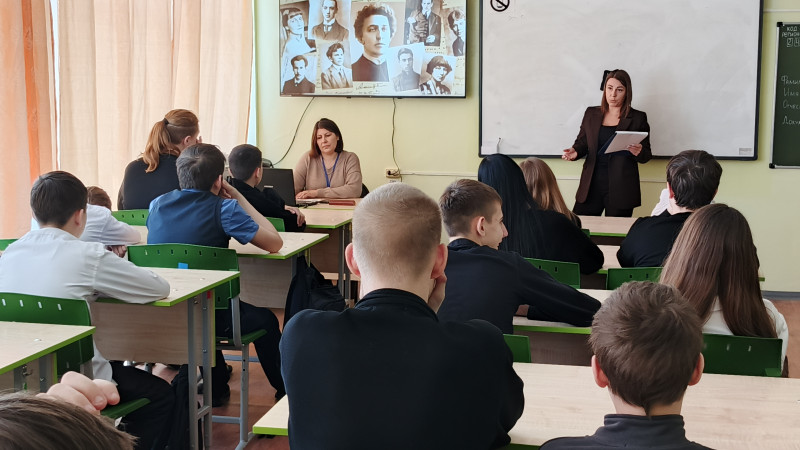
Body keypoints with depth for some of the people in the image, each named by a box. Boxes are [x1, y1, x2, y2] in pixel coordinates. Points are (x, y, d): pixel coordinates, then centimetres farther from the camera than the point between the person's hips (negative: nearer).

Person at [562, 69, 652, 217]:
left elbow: (646, 155, 3)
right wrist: (575, 152, -8)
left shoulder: (638, 118, 3)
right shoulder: (591, 114, 12)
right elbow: (582, 143, 14)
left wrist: (639, 152, -19)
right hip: (591, 185, 3)